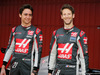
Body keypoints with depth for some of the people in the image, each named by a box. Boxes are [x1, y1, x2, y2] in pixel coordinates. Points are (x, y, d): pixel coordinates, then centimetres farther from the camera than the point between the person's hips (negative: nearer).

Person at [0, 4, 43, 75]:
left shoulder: (36, 31, -4)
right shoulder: (15, 30, 10)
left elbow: (38, 52, -6)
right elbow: (9, 48, 14)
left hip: (28, 68, -4)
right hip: (14, 66, 4)